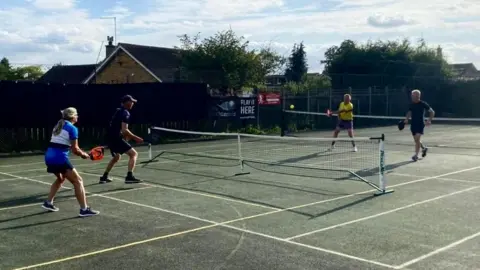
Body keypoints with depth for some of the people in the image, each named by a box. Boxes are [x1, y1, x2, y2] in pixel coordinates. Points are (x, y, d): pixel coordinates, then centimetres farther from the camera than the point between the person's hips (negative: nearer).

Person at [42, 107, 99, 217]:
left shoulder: (58, 126, 18)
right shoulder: (72, 128, -6)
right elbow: (74, 149, -8)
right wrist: (83, 154, 10)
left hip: (49, 157, 8)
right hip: (60, 158, -8)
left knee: (60, 178, 31)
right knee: (77, 181, -1)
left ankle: (48, 203, 32)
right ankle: (84, 209, -5)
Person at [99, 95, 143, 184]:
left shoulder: (118, 111, 16)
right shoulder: (125, 113, -12)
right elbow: (124, 130, -21)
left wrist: (126, 135, 21)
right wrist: (135, 138, -15)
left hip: (110, 137, 9)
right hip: (116, 138, -9)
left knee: (116, 157, 29)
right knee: (133, 154, -7)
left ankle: (104, 177, 31)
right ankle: (129, 177, -17)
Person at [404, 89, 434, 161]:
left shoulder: (423, 104, -6)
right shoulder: (411, 105, 6)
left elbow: (432, 112, 1)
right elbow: (409, 113, 20)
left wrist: (429, 120, -12)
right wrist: (406, 119, 1)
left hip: (420, 124, -5)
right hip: (413, 124, 5)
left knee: (417, 139, -16)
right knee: (416, 140, 12)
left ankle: (416, 155, -13)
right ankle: (424, 148, 40)